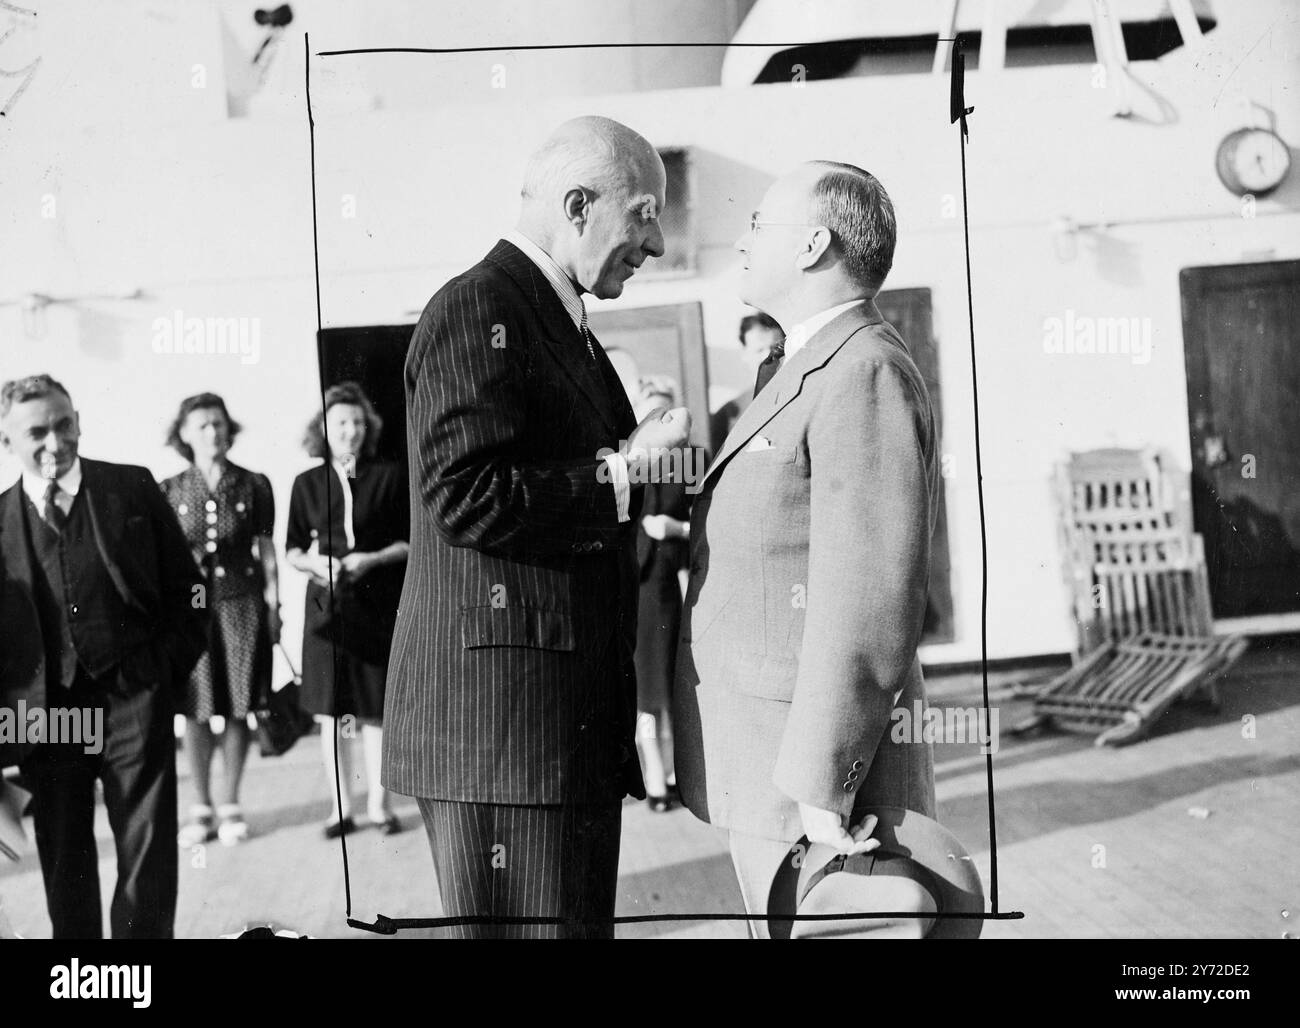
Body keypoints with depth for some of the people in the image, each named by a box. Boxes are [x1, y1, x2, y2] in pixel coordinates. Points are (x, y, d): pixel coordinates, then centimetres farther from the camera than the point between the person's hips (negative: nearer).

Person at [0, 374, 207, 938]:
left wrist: (166, 670, -1)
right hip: (47, 712, 2)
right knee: (64, 864, 11)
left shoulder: (132, 488, 2)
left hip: (134, 701, -1)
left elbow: (187, 586, 6)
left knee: (148, 859, 2)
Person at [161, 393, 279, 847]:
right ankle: (201, 808, 13)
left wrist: (273, 605, 2)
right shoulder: (169, 491, 6)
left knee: (238, 707, 1)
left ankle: (230, 806, 14)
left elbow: (266, 551, 6)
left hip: (243, 601, 0)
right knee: (196, 708, 0)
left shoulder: (254, 485, 4)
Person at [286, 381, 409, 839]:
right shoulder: (307, 484, 8)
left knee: (375, 710, 1)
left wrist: (372, 559, -11)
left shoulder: (389, 477, 3)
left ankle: (378, 802, 13)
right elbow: (292, 551, 11)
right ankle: (341, 805, 13)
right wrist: (315, 562, -9)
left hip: (377, 604, -1)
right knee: (330, 712, 3)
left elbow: (410, 542, 4)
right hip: (327, 601, 2)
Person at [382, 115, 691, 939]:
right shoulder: (476, 311, -10)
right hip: (503, 712, -10)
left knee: (584, 916, 14)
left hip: (578, 714, 10)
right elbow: (463, 495, -22)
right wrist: (622, 471, -16)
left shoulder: (564, 325, 22)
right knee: (526, 917, -3)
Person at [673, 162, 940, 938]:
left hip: (818, 767, -9)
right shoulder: (806, 372, 17)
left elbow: (869, 600, -22)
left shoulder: (865, 375, -16)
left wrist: (822, 788, -22)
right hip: (773, 765, 10)